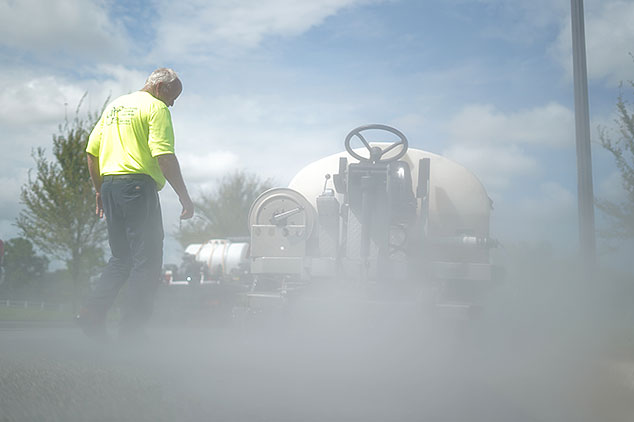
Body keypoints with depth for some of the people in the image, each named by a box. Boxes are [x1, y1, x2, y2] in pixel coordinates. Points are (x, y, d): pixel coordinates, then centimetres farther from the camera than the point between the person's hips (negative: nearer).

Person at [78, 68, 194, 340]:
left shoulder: (114, 106, 22)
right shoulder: (155, 107, -3)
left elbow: (92, 151, 21)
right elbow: (164, 156, -15)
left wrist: (99, 190, 26)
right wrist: (184, 196, -14)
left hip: (109, 185, 8)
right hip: (138, 186, -8)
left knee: (122, 259, 16)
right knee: (147, 261, -4)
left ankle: (91, 313, 3)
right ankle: (130, 332, -7)